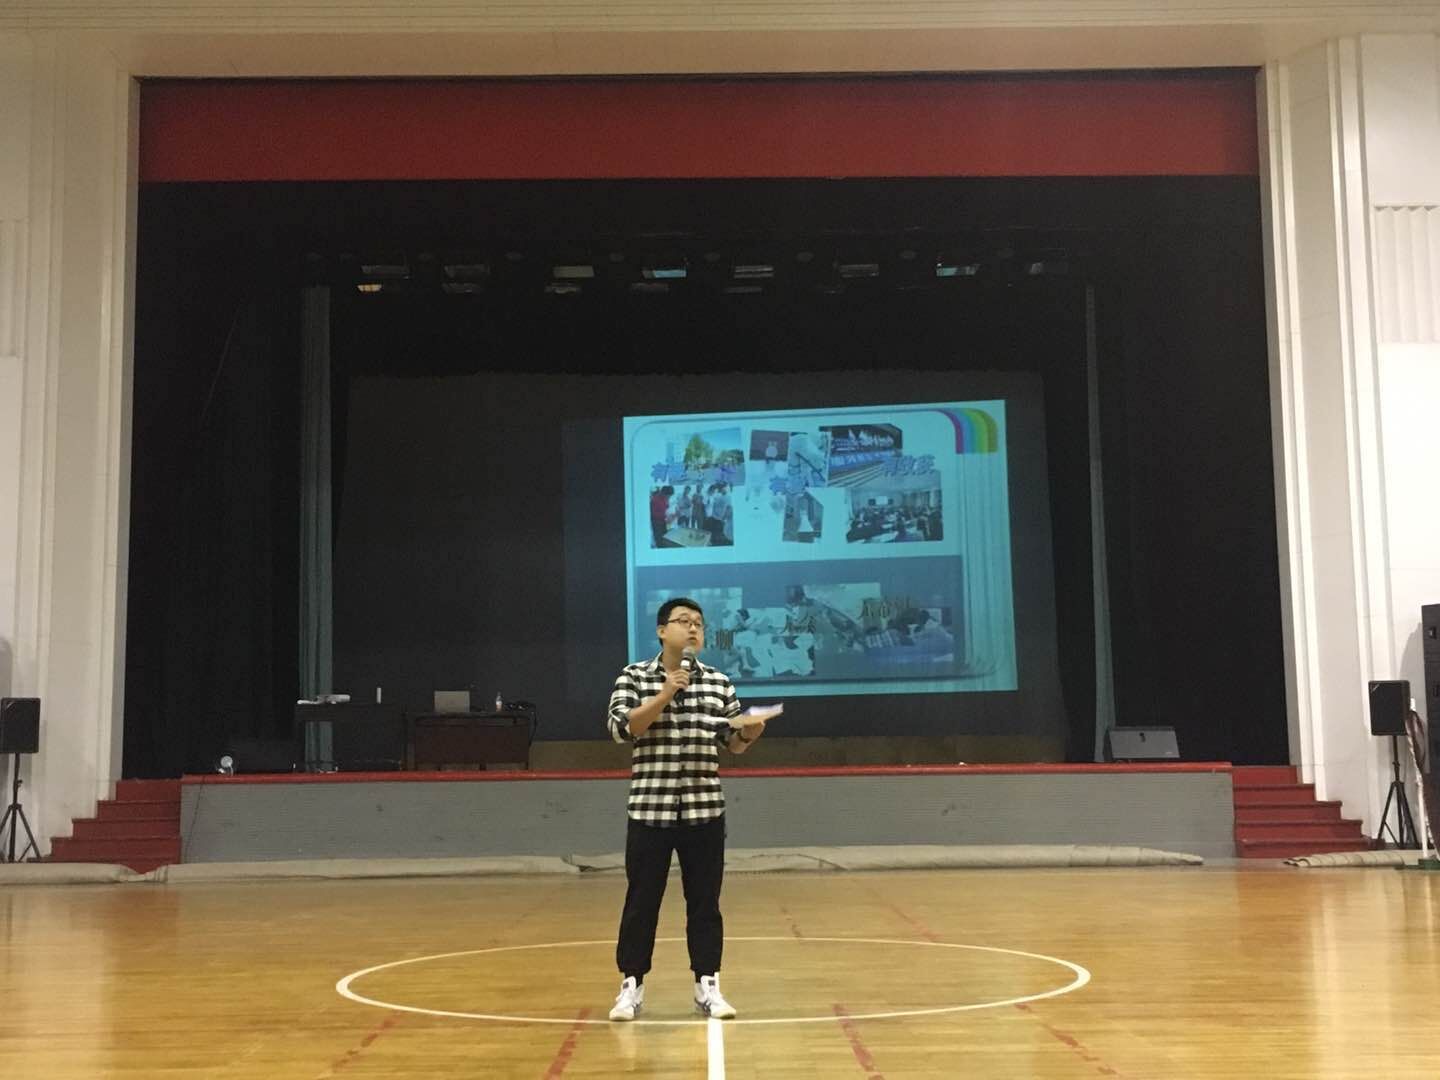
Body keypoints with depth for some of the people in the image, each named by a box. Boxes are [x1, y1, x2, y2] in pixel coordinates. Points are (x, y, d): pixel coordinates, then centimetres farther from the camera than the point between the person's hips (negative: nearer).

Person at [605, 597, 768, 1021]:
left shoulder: (719, 683, 6)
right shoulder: (634, 677, 0)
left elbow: (732, 743, 10)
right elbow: (620, 729, -13)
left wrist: (749, 733, -13)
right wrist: (663, 696, -20)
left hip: (704, 809, 2)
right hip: (649, 808, -2)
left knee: (704, 901, 7)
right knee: (641, 900, 4)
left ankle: (707, 985, 16)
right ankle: (632, 985, 15)